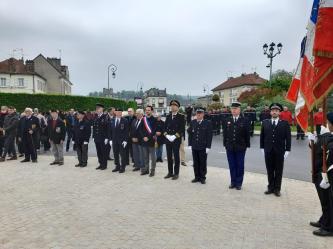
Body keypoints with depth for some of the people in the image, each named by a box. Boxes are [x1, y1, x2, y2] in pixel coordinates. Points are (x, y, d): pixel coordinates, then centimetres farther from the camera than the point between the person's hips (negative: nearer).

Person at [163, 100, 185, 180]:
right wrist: (166, 135, -6)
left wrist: (175, 136, -17)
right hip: (168, 139, 5)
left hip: (176, 140, -4)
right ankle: (170, 172, 19)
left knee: (176, 156, 2)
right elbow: (165, 127, 11)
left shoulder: (181, 117, -2)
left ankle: (176, 173, 11)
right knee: (169, 156, 9)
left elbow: (182, 129, -9)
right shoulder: (168, 116, 12)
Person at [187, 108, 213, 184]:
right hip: (194, 147, 3)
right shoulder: (192, 122, 8)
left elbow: (209, 135, -5)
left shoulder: (208, 123, -3)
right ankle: (197, 177, 19)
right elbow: (190, 134, 11)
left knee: (203, 163, 4)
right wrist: (190, 144, 5)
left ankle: (202, 178, 15)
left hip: (203, 147, -3)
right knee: (195, 163, 9)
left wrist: (208, 147, -9)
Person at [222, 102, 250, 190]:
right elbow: (225, 134, 9)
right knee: (232, 166, 9)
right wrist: (225, 144, 6)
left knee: (240, 166, 6)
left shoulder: (245, 121, -3)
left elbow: (247, 134, -2)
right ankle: (233, 182, 20)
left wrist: (247, 145, -3)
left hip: (240, 147, -2)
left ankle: (239, 183, 17)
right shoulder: (227, 121, 6)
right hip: (230, 147, 3)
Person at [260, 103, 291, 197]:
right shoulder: (265, 123, 5)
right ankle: (270, 187, 20)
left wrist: (287, 150, -6)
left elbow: (288, 138, -2)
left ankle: (277, 189, 17)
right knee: (270, 171, 9)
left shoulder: (285, 124, -2)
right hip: (268, 151, 2)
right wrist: (262, 148, 5)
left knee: (279, 171, 7)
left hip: (280, 152, -2)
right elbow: (262, 136, 9)